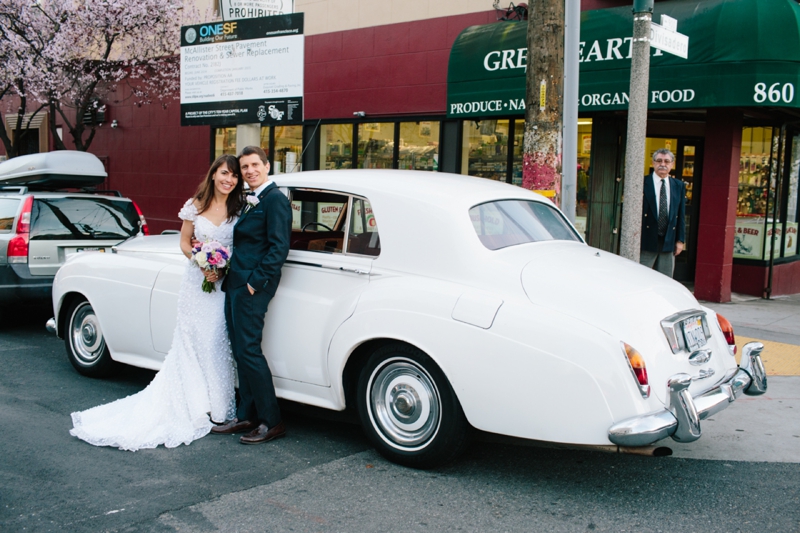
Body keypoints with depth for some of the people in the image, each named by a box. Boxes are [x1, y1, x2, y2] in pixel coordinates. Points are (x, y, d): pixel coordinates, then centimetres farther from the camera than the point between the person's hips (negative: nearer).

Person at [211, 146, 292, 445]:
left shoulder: (275, 200, -11)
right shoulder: (250, 202, 18)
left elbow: (279, 248, -18)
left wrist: (254, 282, -18)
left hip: (252, 288, -9)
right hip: (235, 285, 9)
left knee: (249, 351, -8)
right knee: (241, 352, 12)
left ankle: (272, 422, 1)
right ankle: (246, 417, 21)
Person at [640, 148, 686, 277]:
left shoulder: (679, 186, 10)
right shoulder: (642, 183, -5)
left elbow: (681, 215, 11)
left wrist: (680, 240, 6)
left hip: (668, 242, 4)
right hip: (647, 242, -4)